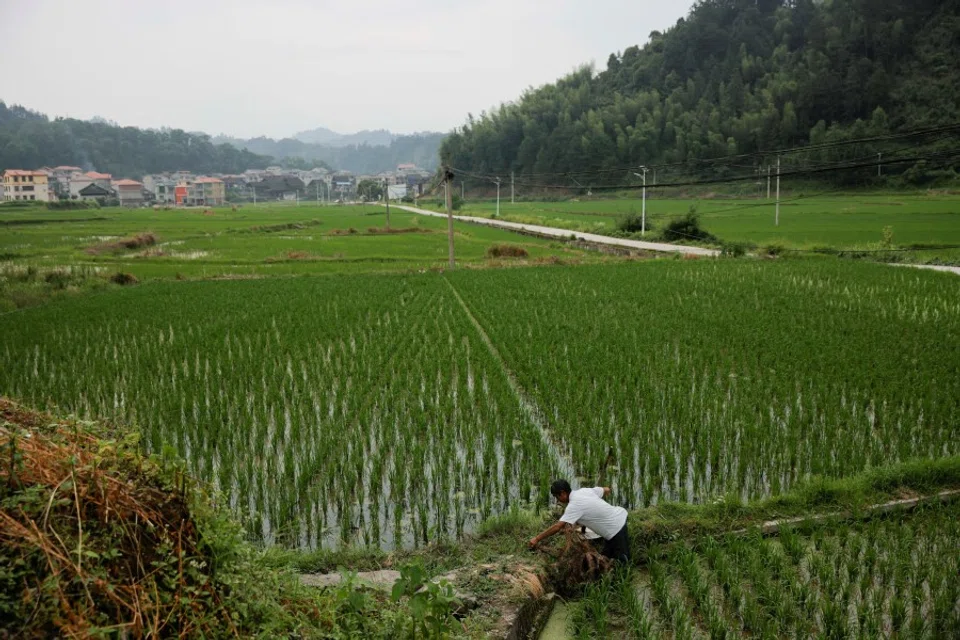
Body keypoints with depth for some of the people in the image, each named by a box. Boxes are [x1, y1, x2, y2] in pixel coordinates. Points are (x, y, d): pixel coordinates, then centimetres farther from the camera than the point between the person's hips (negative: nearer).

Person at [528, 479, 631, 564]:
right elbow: (607, 490, 13)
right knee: (606, 557, 13)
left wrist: (537, 539, -18)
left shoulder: (574, 505, -22)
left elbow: (557, 527, -25)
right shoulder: (584, 491, 1)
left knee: (622, 561, -2)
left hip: (617, 529, -9)